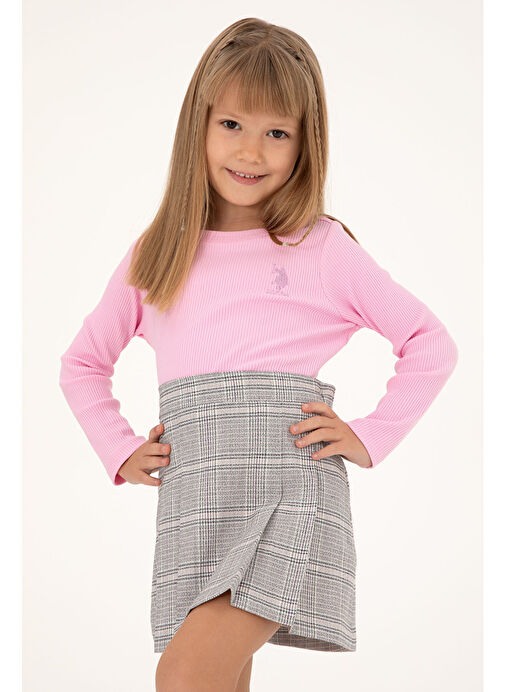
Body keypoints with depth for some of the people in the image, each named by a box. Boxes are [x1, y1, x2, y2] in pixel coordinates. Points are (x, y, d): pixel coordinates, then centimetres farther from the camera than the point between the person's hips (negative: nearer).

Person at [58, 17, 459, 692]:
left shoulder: (323, 247, 7)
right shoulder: (156, 256, 15)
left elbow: (432, 344, 12)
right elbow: (83, 363, 26)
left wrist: (370, 438, 3)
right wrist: (121, 451, 12)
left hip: (291, 481, -3)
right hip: (193, 495, 4)